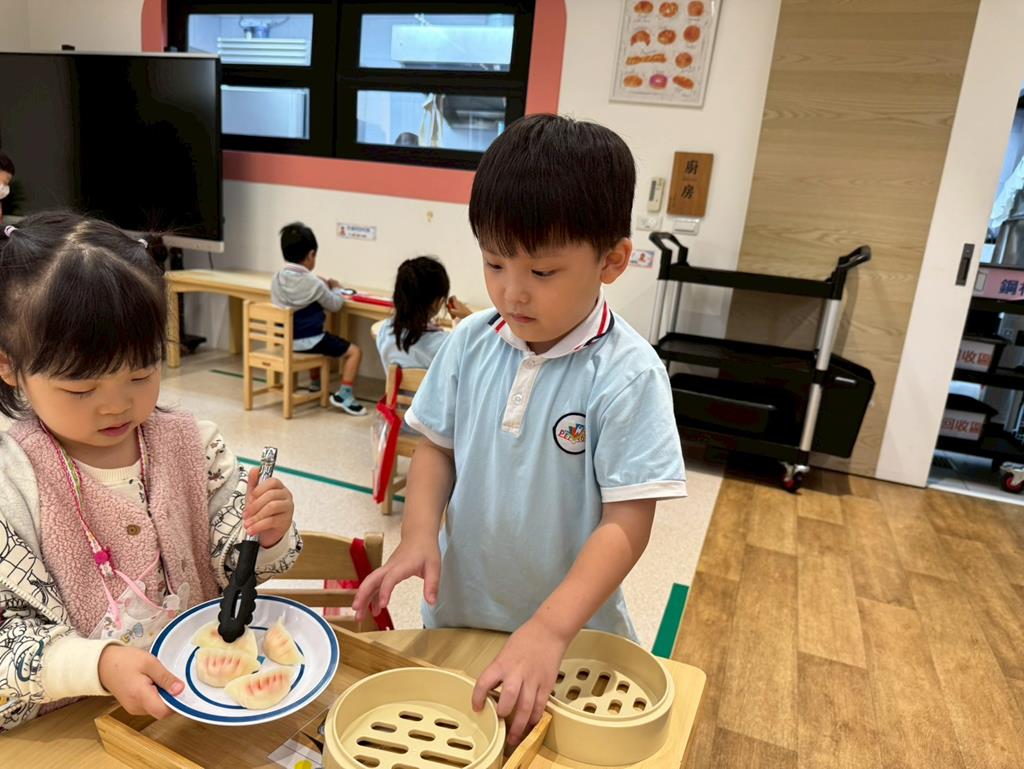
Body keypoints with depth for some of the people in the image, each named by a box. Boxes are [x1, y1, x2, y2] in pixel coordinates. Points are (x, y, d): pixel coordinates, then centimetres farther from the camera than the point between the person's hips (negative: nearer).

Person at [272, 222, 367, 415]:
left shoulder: (277, 278, 2)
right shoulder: (313, 283, -18)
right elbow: (334, 305, -5)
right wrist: (336, 289, 15)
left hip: (284, 338, 8)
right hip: (307, 340, -8)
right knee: (354, 351, -2)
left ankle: (316, 382, 50)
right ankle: (343, 395, -7)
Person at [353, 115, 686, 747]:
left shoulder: (628, 375, -23)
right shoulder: (471, 343, -10)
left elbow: (627, 522, -22)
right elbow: (438, 446, 1)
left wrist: (549, 630, -29)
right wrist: (419, 535, -15)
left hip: (570, 631, -3)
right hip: (455, 610, 4)